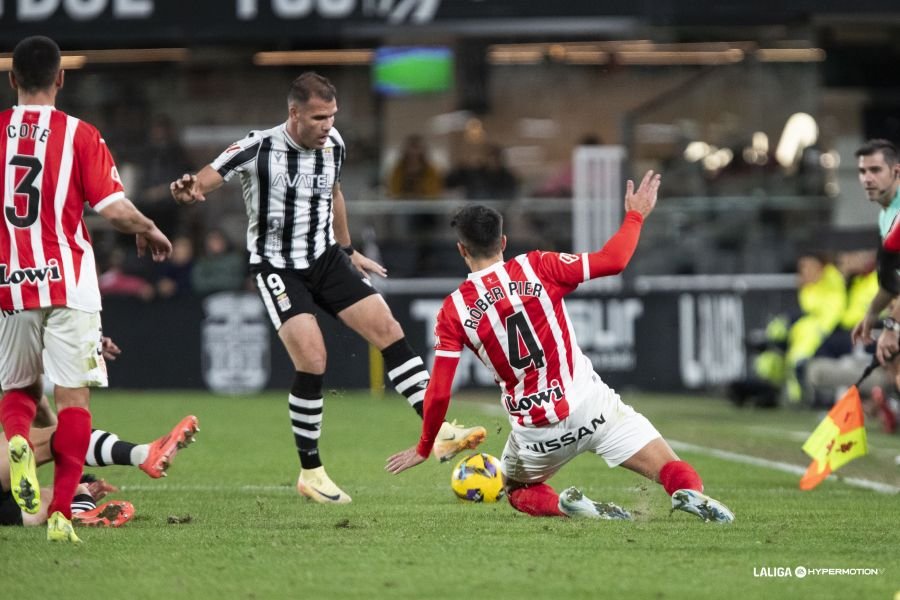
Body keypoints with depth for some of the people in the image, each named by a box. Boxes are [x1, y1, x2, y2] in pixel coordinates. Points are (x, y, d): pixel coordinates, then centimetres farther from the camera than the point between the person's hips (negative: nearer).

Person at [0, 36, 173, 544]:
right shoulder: (79, 135, -5)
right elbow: (114, 209, -8)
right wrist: (151, 232, 11)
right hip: (68, 283, -2)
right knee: (74, 396, 1)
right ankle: (61, 512, -9)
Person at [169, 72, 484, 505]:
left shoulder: (333, 145, 0)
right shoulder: (258, 150, -18)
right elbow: (207, 179, -23)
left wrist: (348, 250, 27)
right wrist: (188, 191, -48)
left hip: (326, 259, 6)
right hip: (278, 268, -6)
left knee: (388, 329, -7)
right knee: (312, 360, -19)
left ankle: (440, 432, -5)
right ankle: (310, 473, -4)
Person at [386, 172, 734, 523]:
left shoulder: (453, 311, 0)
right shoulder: (536, 268, -2)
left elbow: (439, 393, 0)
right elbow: (612, 261, -2)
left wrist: (424, 449, 15)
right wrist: (635, 215, 15)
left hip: (534, 428, 1)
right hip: (589, 404, -1)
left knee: (518, 492, 28)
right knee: (670, 469, 2)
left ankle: (562, 505, -6)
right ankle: (689, 494, -35)